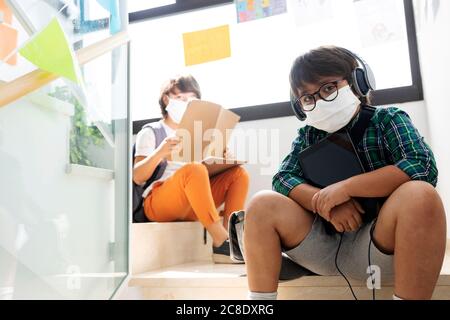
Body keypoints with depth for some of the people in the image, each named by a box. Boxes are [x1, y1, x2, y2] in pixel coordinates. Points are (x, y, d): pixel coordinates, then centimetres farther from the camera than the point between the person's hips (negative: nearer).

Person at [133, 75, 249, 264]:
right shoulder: (150, 133, 7)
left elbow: (206, 172, 17)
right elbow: (137, 178, -6)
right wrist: (159, 153, -23)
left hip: (190, 207, 6)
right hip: (157, 203, -5)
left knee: (238, 173, -12)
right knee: (194, 170, -34)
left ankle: (230, 233, -29)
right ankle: (221, 242, -35)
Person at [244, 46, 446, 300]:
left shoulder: (387, 119, 1)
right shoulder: (308, 136, 11)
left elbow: (423, 167, -16)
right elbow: (282, 179, -1)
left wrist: (345, 187, -19)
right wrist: (325, 203, -20)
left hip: (379, 243, -3)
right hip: (322, 245, 4)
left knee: (419, 195, -31)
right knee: (262, 204, -13)